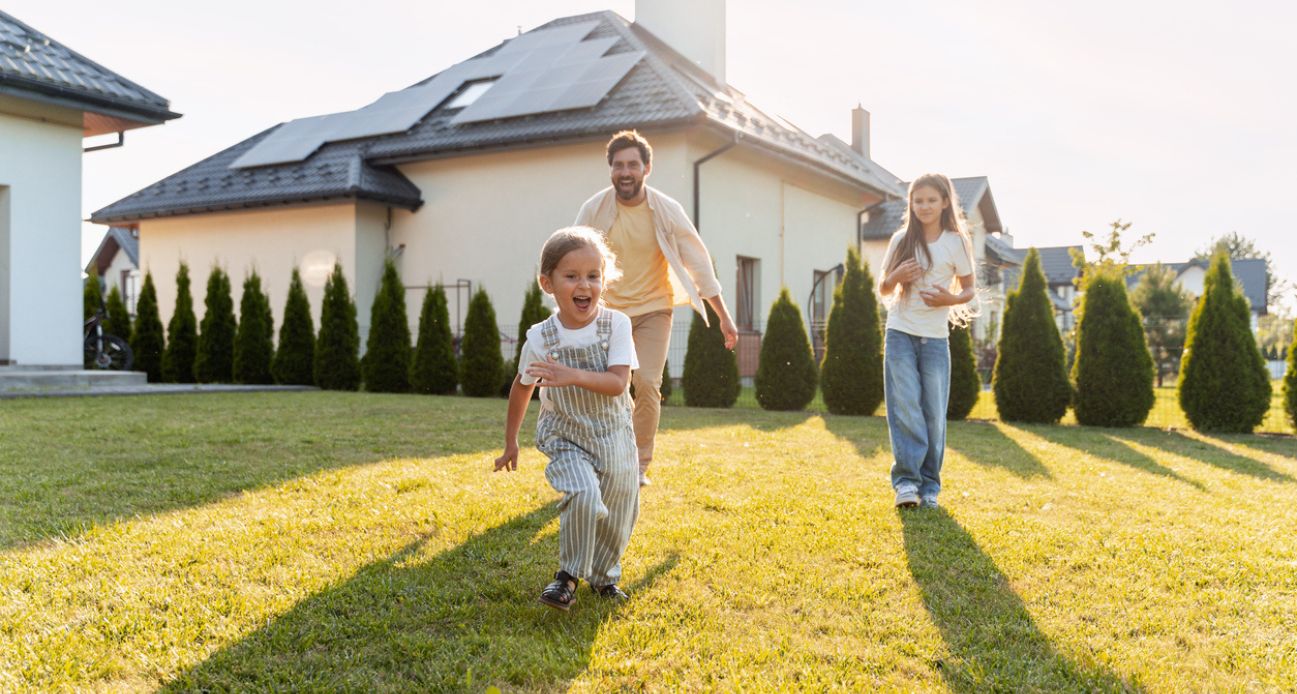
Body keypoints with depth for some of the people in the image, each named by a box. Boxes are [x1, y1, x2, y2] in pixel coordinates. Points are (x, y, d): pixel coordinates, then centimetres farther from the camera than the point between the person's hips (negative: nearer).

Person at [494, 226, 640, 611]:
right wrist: (510, 442, 12)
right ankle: (569, 575, -5)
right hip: (565, 437, -2)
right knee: (583, 495, -25)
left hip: (614, 434, 2)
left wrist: (572, 375, -37)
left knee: (618, 513, 11)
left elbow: (617, 383, -23)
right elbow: (521, 388, 4)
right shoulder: (540, 338, -13)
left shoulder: (616, 324, -14)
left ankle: (604, 574, 38)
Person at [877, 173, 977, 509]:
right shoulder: (901, 240, 4)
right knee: (905, 408, -7)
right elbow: (884, 290, 10)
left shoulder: (956, 243, 0)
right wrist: (897, 276, -12)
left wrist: (951, 300, -14)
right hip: (900, 334, 0)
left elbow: (970, 289, 8)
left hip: (935, 338, 0)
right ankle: (906, 480, -6)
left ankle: (929, 486, 11)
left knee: (934, 413, 1)